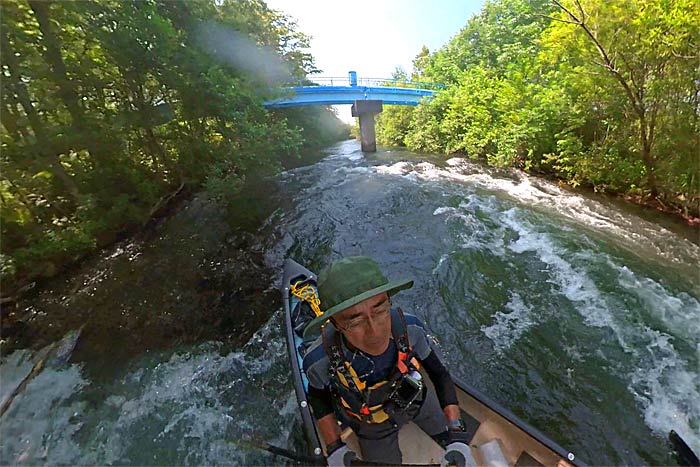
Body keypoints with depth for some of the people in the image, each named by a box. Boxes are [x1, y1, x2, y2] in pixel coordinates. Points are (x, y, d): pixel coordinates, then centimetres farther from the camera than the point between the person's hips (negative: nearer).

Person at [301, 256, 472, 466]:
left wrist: (457, 435, -24)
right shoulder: (320, 360, -38)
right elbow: (318, 396, -13)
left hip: (417, 399, 2)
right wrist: (334, 448, -13)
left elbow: (440, 375, -17)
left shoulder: (409, 328, -36)